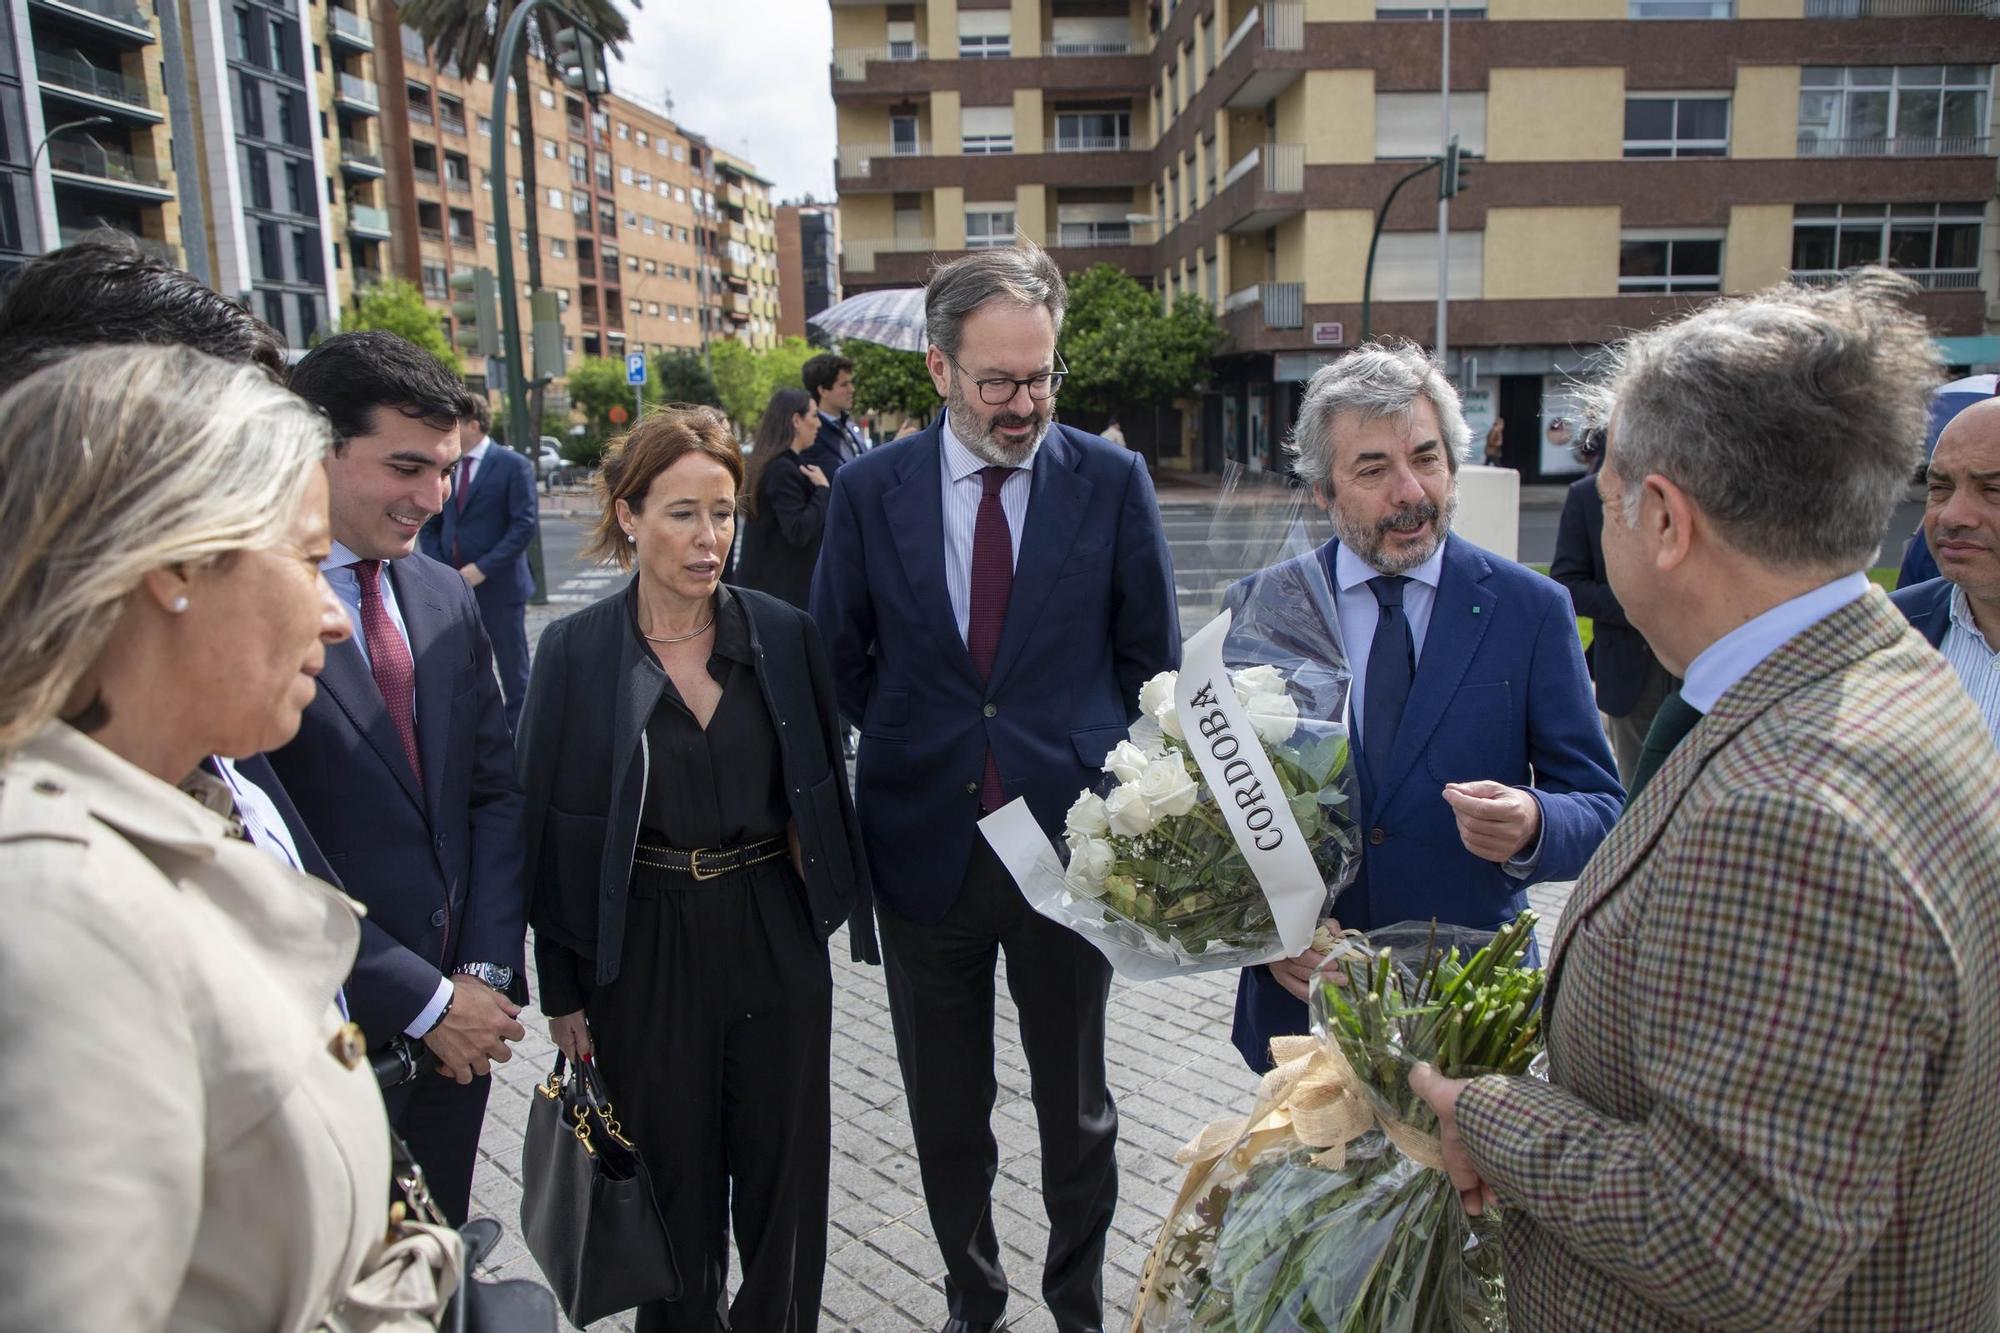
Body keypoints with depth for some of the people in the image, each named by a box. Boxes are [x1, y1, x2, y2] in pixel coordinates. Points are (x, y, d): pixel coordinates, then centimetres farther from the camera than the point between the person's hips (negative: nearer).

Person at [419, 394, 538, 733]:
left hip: (498, 587, -5)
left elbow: (526, 525, -12)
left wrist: (482, 568, -17)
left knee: (513, 673, 5)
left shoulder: (513, 465, -6)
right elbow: (430, 525, 13)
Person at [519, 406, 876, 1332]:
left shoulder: (782, 633, -1)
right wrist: (562, 991, -2)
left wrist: (826, 901, 2)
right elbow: (547, 826, -3)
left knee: (786, 1169, 13)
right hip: (645, 952, -1)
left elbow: (822, 787, 8)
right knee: (674, 1180, 13)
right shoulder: (575, 650, -7)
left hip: (776, 939, 2)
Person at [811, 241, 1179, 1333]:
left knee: (1075, 1102, 17)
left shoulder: (1112, 482, -4)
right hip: (926, 844, 1)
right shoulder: (869, 491, -3)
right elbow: (839, 659, 8)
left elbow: (1151, 658, 4)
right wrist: (915, 751, 5)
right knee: (946, 1113, 17)